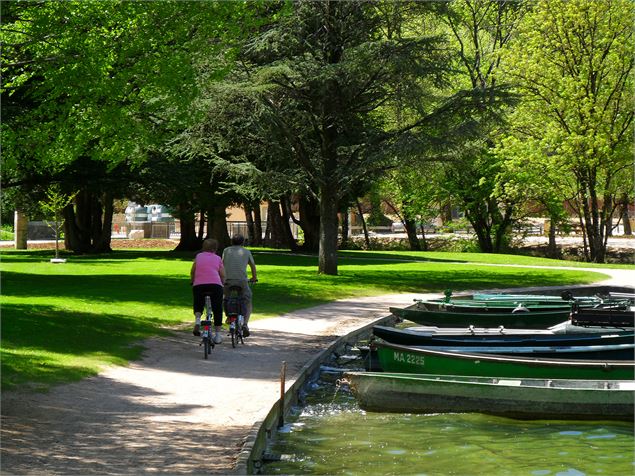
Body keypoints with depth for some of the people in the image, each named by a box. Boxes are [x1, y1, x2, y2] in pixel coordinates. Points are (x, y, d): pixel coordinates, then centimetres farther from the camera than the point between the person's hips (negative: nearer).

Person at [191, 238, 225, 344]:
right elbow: (223, 275, 11)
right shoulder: (217, 258, 14)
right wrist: (221, 284, 28)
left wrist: (193, 282, 33)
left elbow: (192, 272, 17)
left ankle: (197, 319, -7)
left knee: (198, 305, 24)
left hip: (198, 285, 1)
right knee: (217, 310, 12)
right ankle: (217, 335, 11)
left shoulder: (198, 256, 15)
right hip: (215, 285, -1)